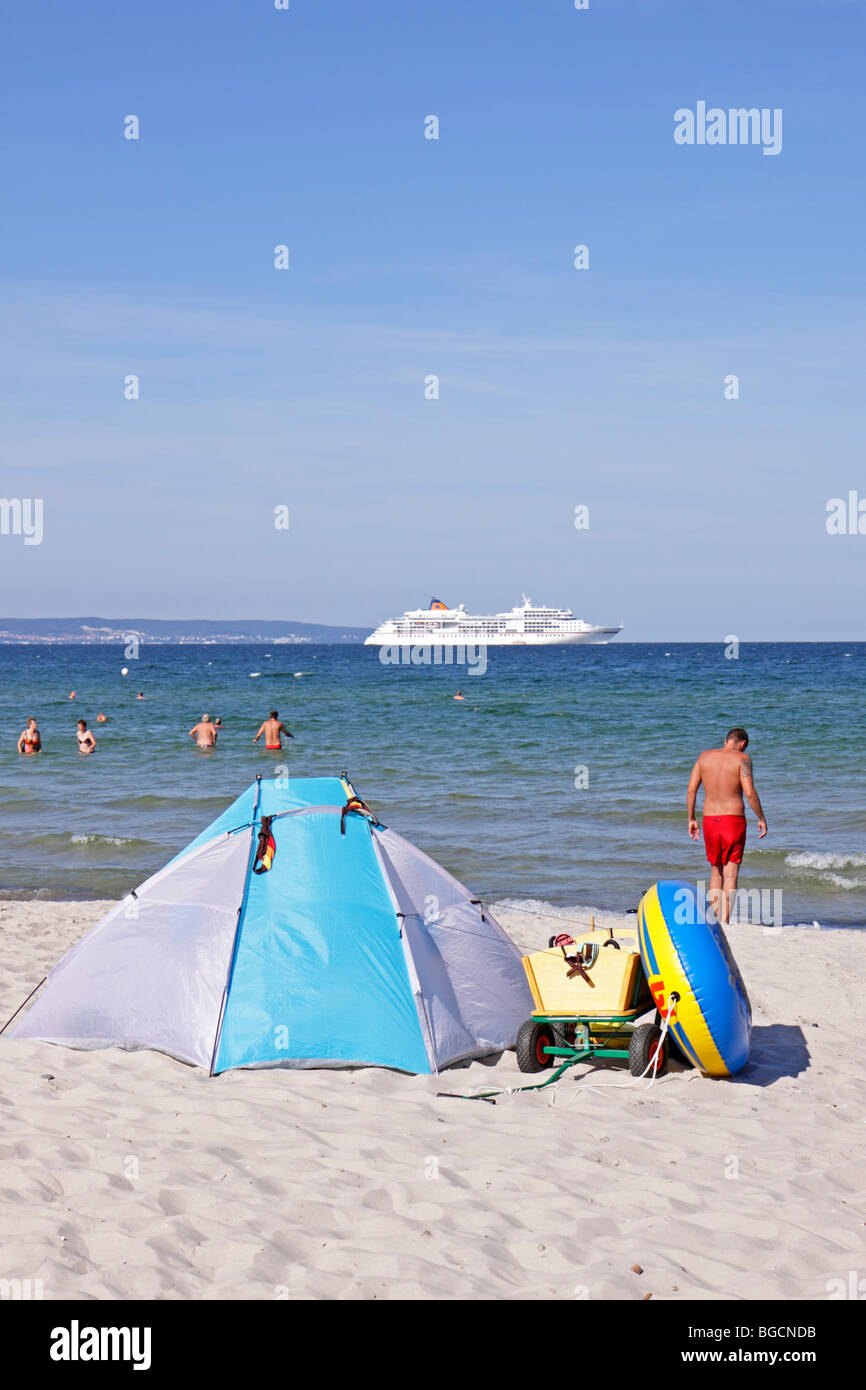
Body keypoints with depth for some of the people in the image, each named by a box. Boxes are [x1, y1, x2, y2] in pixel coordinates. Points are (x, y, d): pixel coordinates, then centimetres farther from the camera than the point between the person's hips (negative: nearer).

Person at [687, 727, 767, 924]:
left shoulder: (705, 756, 7)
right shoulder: (742, 758, -6)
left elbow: (691, 790, 4)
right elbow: (749, 793, -14)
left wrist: (691, 819, 12)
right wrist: (761, 818, -3)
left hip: (709, 819, 4)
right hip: (733, 819, -4)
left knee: (716, 872, 18)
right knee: (730, 874, 0)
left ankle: (714, 919, 14)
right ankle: (725, 921, -6)